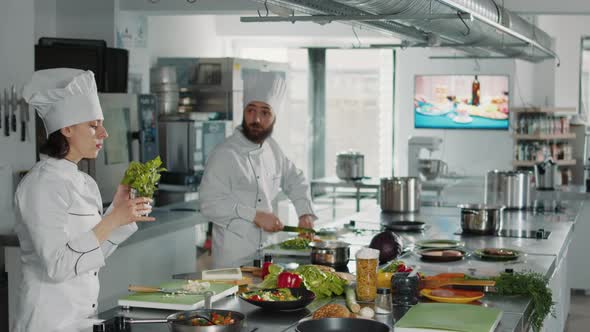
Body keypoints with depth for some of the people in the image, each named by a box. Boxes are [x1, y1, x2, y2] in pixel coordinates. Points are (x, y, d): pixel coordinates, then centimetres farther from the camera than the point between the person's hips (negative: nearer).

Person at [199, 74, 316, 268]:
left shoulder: (271, 148, 8)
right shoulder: (224, 154, -15)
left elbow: (295, 180, 21)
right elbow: (210, 204, -21)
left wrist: (305, 213, 6)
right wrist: (256, 216, -22)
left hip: (265, 251, 7)